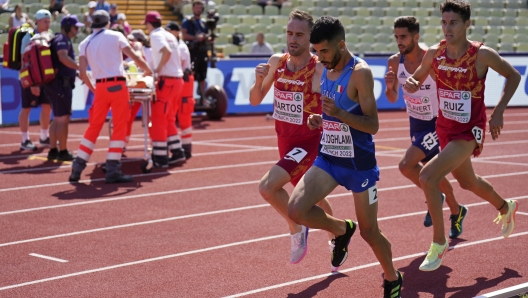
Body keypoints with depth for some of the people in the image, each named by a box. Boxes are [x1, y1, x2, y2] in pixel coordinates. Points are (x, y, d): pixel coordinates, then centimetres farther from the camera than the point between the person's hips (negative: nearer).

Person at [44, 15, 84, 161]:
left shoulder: (63, 40, 19)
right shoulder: (62, 39, -12)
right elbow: (63, 57, -31)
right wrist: (80, 68, -37)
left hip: (59, 83, 11)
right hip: (60, 83, -11)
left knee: (58, 118, 15)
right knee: (63, 118, -6)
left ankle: (53, 150, 19)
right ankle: (63, 152, -1)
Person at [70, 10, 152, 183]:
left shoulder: (85, 43, 11)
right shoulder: (115, 36, 3)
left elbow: (82, 73, 2)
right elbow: (135, 57, -1)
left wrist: (93, 89, 15)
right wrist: (148, 71, 16)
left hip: (100, 87, 4)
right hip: (117, 85, -3)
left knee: (94, 127, 13)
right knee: (120, 127, 2)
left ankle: (77, 168, 11)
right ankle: (112, 172, -2)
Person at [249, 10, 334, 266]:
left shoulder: (320, 69, -20)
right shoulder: (276, 62, -3)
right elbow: (255, 101, 5)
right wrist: (259, 81, -14)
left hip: (309, 143, -7)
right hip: (285, 141, 7)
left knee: (267, 186, -26)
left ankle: (296, 229, 0)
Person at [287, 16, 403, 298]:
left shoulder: (360, 72, -17)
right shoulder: (326, 70, 5)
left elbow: (372, 125, -19)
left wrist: (339, 114, -33)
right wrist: (319, 120, -1)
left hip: (359, 164, -6)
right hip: (328, 158, 6)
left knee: (369, 231, 5)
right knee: (296, 210, -13)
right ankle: (341, 229, 16)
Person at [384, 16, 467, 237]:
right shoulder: (395, 62, -6)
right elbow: (392, 99, 3)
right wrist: (389, 86, -18)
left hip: (435, 124, -6)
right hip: (415, 123, 6)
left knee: (406, 165, -20)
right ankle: (456, 211, 38)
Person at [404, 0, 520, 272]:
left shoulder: (482, 55, -18)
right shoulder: (434, 54, -6)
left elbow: (513, 76, -3)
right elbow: (417, 79, 9)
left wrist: (499, 112, -11)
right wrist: (410, 84, -15)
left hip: (469, 132, -6)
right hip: (445, 128, 6)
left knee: (427, 176, -24)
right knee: (467, 182, 27)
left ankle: (439, 242, -8)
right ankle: (506, 208, 58)